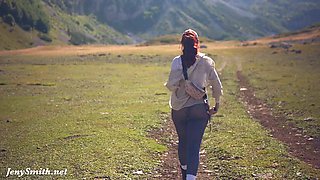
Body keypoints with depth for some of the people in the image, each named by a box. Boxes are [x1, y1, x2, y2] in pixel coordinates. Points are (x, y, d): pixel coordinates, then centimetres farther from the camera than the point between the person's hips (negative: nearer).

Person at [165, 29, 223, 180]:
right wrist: (217, 104, 17)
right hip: (199, 109, -1)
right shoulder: (206, 62, -3)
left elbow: (172, 85, -16)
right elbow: (217, 86, 3)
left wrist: (168, 84, 7)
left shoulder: (177, 62, -8)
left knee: (183, 141, 21)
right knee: (194, 146, -3)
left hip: (179, 109, 1)